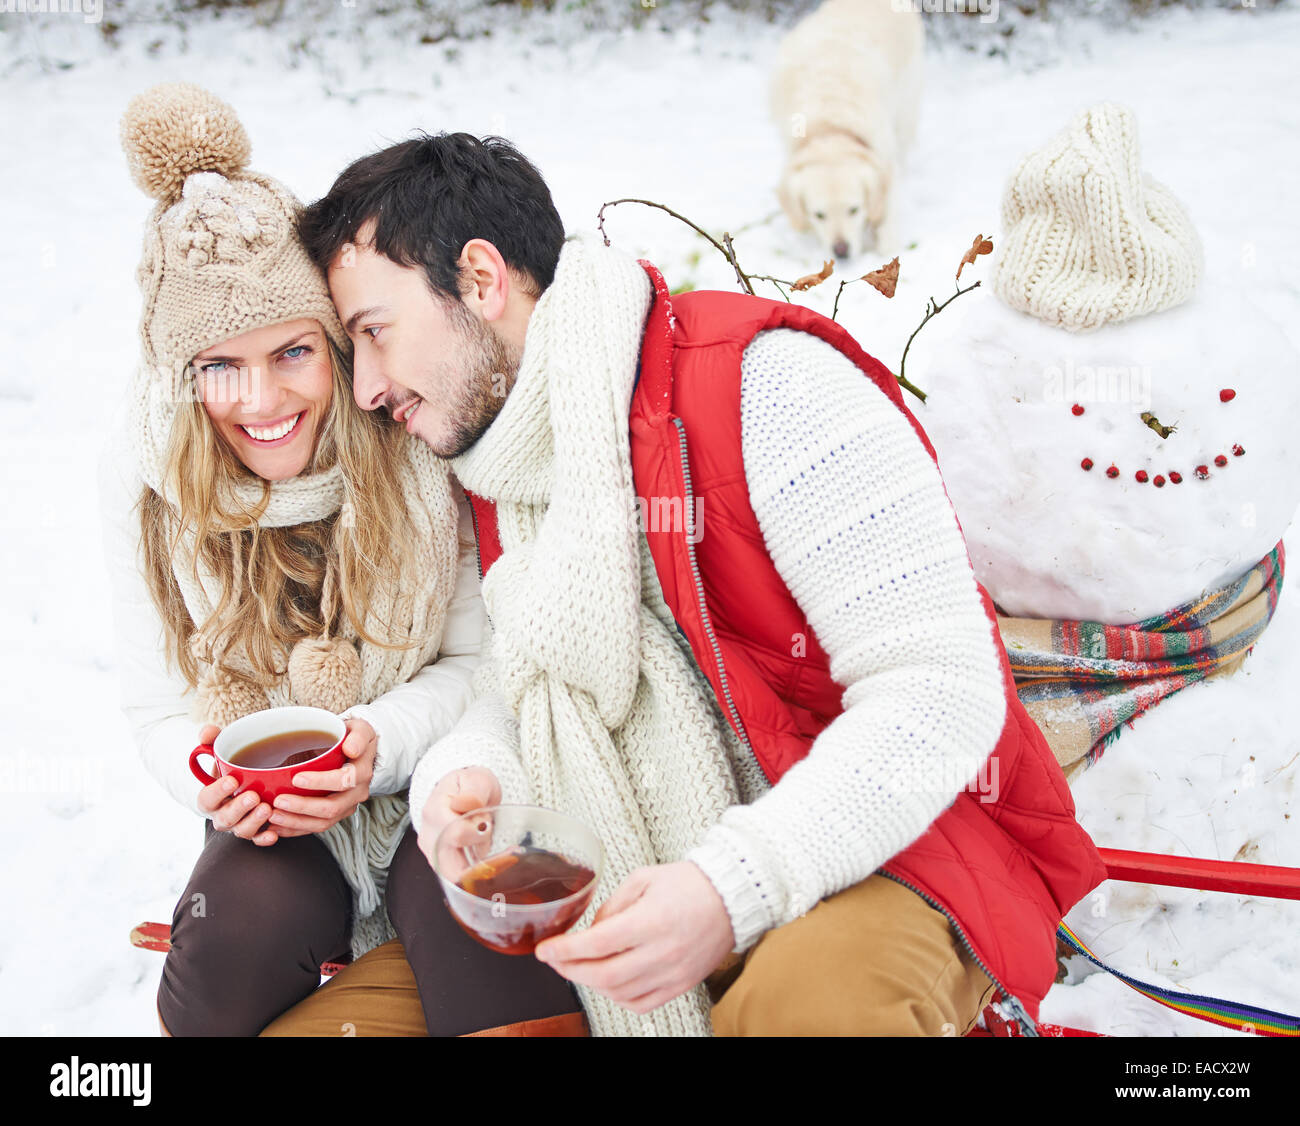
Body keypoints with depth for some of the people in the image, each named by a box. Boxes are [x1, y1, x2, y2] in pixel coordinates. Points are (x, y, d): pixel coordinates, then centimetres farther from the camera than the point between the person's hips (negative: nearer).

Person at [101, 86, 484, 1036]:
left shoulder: (419, 438, -17)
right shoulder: (144, 476, -9)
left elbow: (484, 657, -9)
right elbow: (162, 706, -1)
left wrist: (382, 743, -27)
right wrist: (212, 776, -23)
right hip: (270, 820, 2)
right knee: (254, 914, -28)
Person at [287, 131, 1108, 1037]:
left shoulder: (761, 381, -19)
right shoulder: (500, 471, 6)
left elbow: (940, 687, -22)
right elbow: (511, 697, 10)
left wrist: (735, 888, -31)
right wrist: (464, 779, -14)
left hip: (881, 845, -6)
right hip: (641, 876, 6)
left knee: (808, 1000, -36)